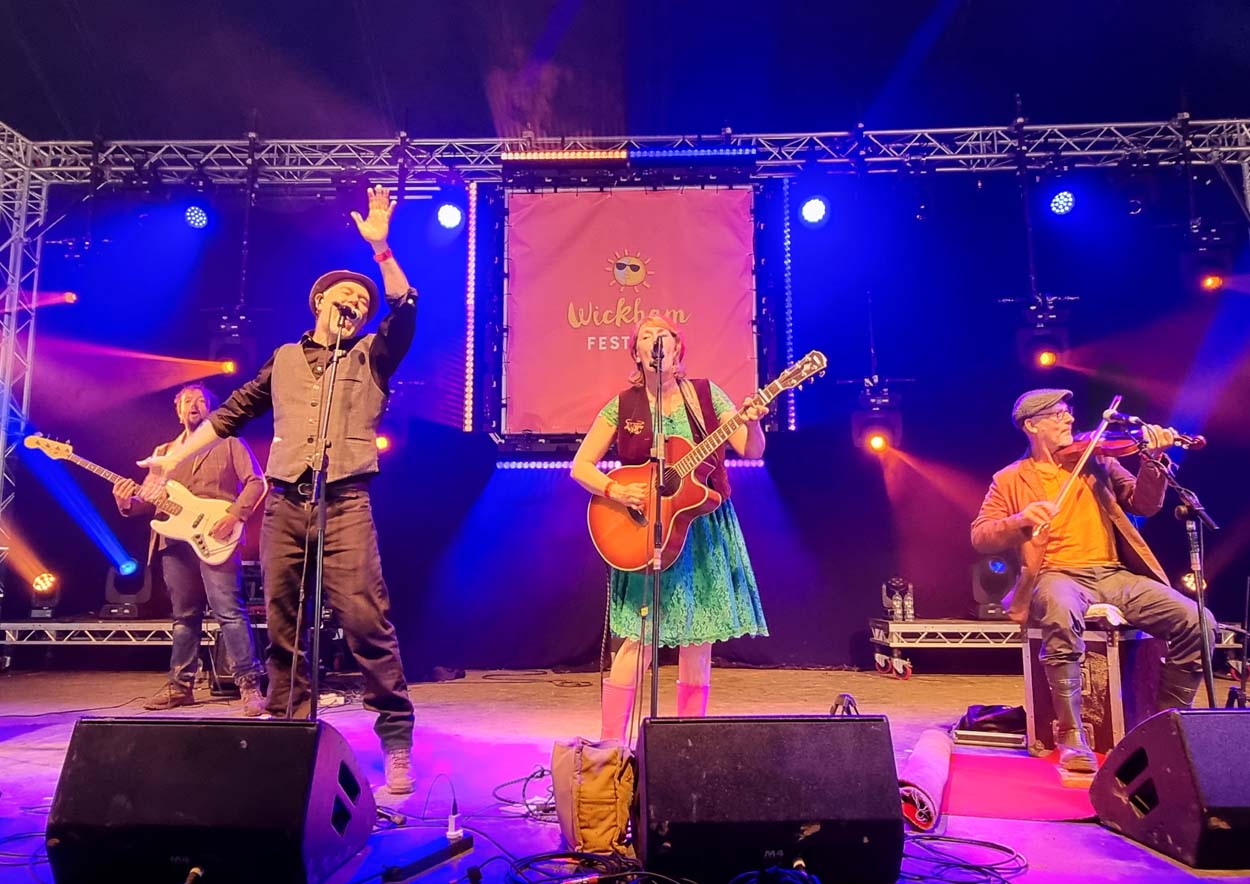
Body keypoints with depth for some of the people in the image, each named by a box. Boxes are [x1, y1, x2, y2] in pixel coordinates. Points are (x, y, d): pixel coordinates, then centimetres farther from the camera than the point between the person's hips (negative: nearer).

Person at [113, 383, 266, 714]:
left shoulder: (229, 444, 7)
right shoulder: (163, 452, 21)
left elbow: (256, 481, -3)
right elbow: (152, 500, 18)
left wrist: (234, 516, -16)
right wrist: (128, 504, -4)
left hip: (213, 542, -5)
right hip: (174, 542, 5)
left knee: (230, 612, -11)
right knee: (184, 616, 13)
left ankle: (249, 684, -9)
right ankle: (181, 685, 23)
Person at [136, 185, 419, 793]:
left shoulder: (371, 357, 9)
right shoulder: (285, 360, 20)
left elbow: (404, 309, -9)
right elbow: (231, 415, 23)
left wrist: (380, 247, -16)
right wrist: (171, 459, 20)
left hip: (345, 505, -4)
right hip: (284, 505, 4)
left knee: (366, 620, -12)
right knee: (282, 627, 7)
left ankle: (397, 742, -5)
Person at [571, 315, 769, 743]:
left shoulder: (705, 394, 4)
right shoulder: (621, 406, 1)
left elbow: (752, 451, -1)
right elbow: (581, 466, 2)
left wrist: (752, 421, -22)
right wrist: (617, 491, -15)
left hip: (704, 528, 2)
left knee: (698, 641, 5)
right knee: (638, 640, -8)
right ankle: (610, 744, 3)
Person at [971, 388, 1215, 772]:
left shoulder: (1098, 462, 16)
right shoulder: (1010, 480, 8)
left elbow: (1144, 505, 7)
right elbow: (980, 536, 0)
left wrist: (1153, 460, -11)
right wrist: (1020, 520, -18)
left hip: (1114, 574, 4)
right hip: (1057, 575, -4)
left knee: (1195, 621, -17)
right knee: (1062, 614, -40)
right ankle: (1071, 736, -25)